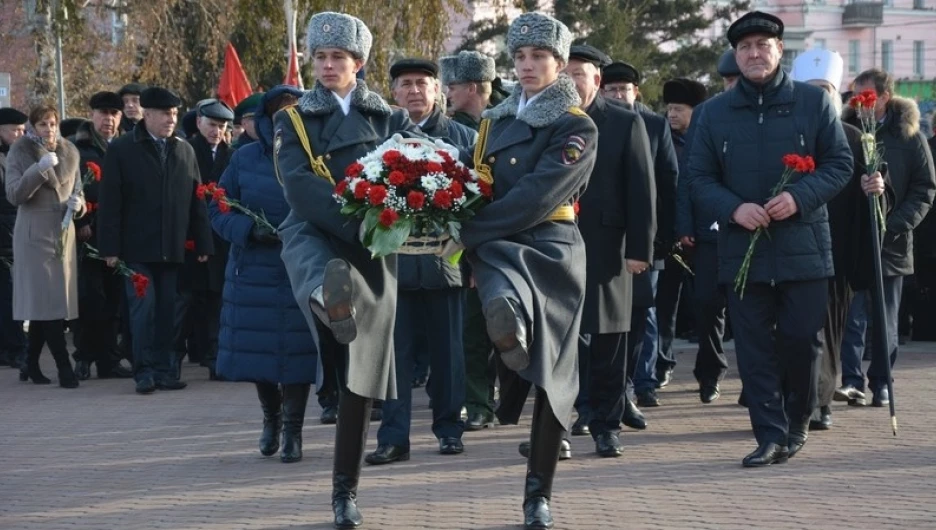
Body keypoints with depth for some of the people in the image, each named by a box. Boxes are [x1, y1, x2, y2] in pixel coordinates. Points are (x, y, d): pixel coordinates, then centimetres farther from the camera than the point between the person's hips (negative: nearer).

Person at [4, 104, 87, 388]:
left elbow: (77, 191, 20)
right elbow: (14, 195, -11)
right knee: (47, 301, -11)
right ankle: (64, 367, -11)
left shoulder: (69, 152, 12)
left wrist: (78, 203, -3)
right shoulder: (20, 152, -1)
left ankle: (32, 364, 17)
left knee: (45, 303, 5)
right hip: (34, 234, -4)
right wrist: (39, 169, -22)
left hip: (64, 233, 4)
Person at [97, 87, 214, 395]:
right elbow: (110, 203, -4)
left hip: (172, 249, 3)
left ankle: (163, 369, 11)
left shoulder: (185, 151, 11)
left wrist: (203, 243, 4)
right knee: (143, 308, -5)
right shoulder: (122, 150, -1)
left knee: (166, 311, 5)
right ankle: (144, 372, -1)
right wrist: (110, 248, -9)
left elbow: (196, 202, 9)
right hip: (137, 248, -3)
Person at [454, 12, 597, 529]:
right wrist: (468, 230, -2)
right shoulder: (498, 119, 16)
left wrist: (467, 231, -18)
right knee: (501, 307, -39)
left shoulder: (577, 128, -3)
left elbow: (537, 196, -14)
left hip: (551, 247, -2)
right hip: (498, 245, 2)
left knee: (552, 373, 1)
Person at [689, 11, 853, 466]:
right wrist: (733, 208, -13)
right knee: (755, 348, -1)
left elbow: (840, 164, 2)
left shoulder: (814, 102, 2)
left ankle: (796, 422, 24)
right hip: (742, 250, 1)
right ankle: (770, 436, 3)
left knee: (802, 341, 2)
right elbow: (699, 177, 7)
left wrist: (800, 197, -15)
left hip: (803, 245, -1)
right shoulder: (716, 112, 7)